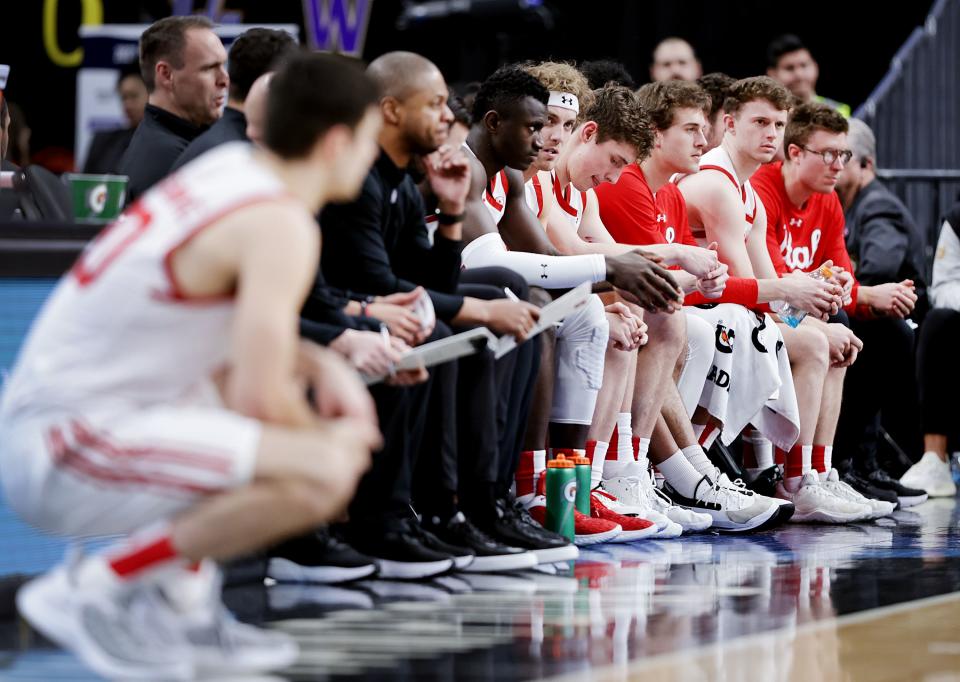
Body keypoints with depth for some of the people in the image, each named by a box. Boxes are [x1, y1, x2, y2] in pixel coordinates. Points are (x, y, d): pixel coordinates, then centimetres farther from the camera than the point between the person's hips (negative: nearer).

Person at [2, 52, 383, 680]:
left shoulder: (235, 168, 10)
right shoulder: (281, 226, -18)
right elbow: (259, 402, -23)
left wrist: (322, 367, 8)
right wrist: (325, 443, -2)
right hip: (65, 456, -10)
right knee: (320, 476, -25)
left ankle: (178, 603, 15)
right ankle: (90, 591, -12)